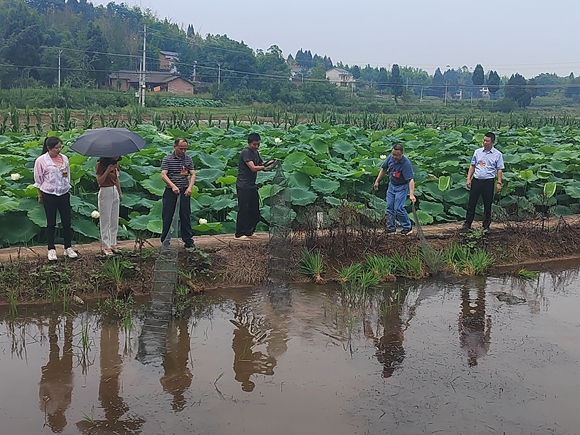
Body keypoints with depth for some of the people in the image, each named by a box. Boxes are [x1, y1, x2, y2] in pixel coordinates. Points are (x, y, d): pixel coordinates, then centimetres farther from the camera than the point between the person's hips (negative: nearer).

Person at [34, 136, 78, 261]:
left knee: (67, 222, 6)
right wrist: (40, 196, 4)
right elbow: (38, 180, 0)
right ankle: (51, 250, 15)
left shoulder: (64, 158, 5)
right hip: (49, 195, -4)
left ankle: (68, 248, 18)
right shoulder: (41, 160, -7)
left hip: (64, 194, 4)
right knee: (51, 223, 6)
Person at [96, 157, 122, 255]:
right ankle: (106, 247, 2)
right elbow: (99, 181, -17)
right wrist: (107, 170, -26)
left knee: (115, 220, 9)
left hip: (115, 191, 7)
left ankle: (113, 244, 18)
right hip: (105, 192, -7)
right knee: (105, 220, -2)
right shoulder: (100, 165, -11)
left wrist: (120, 192, 10)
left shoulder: (115, 164, 8)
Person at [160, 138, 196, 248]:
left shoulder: (188, 159, 8)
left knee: (186, 216, 6)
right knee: (167, 216, 3)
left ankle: (188, 240, 14)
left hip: (184, 192, 2)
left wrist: (190, 187, -13)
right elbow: (163, 175, -11)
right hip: (170, 192, -2)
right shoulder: (167, 159, -3)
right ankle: (165, 241, 13)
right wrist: (173, 186, -25)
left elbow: (192, 175, 5)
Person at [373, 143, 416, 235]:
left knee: (398, 208, -13)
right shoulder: (390, 158, -10)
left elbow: (411, 180, -34)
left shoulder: (406, 164, -30)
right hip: (391, 185, 6)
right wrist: (377, 181, 11)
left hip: (402, 187, -6)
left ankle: (408, 227, 4)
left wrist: (411, 194, -44)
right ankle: (391, 228, 19)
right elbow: (383, 169, 9)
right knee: (389, 207, 8)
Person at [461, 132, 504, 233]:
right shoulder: (477, 152, 8)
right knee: (471, 203, 3)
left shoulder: (497, 154, 0)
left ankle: (486, 226, 13)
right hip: (476, 180, 2)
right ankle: (467, 224, 9)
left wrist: (499, 183, -8)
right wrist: (468, 179, 3)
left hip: (488, 182, -2)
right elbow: (472, 166, 12)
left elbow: (499, 170, 0)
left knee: (487, 205, 4)